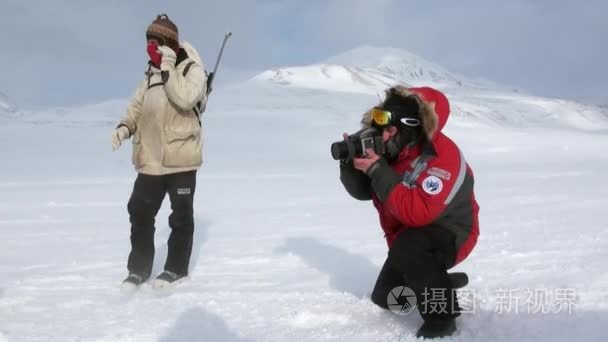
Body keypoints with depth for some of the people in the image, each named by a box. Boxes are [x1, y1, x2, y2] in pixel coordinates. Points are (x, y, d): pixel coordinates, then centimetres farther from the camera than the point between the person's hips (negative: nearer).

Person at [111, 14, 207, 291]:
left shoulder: (192, 68, -7)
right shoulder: (152, 73, 14)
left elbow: (185, 99, -25)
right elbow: (138, 105, 15)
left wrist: (168, 68, -23)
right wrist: (125, 126, -3)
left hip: (180, 158, -6)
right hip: (151, 159, 6)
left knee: (181, 215, 7)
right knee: (140, 211, 8)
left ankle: (177, 268, 21)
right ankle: (139, 268, 21)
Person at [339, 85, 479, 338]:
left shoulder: (442, 157, -31)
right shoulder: (391, 151, -8)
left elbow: (417, 213, -41)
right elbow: (362, 191, -2)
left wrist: (378, 171, -40)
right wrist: (351, 161, -22)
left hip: (449, 233, -8)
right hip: (408, 238, 8)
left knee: (407, 249, -40)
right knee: (383, 299, 15)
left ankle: (442, 317, -21)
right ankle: (435, 280, 36)